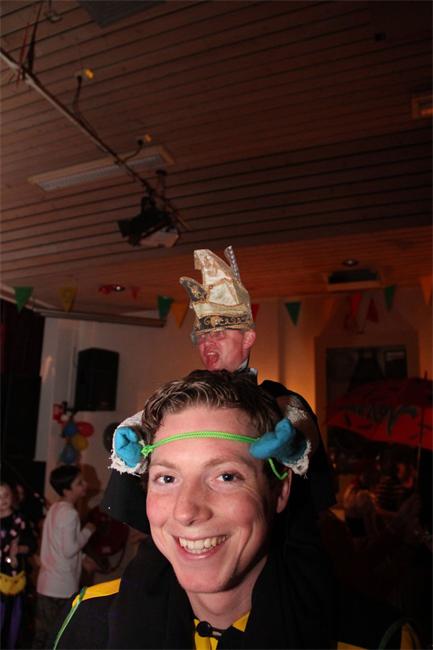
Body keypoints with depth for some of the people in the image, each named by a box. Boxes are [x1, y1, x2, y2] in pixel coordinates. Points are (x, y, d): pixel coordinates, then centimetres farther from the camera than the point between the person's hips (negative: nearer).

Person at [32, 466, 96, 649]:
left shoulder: (55, 508, 9)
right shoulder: (69, 513, -21)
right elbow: (69, 550, -22)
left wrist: (85, 558, 17)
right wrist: (87, 531, -9)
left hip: (47, 583, 8)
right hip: (61, 587, -8)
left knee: (43, 635, 17)